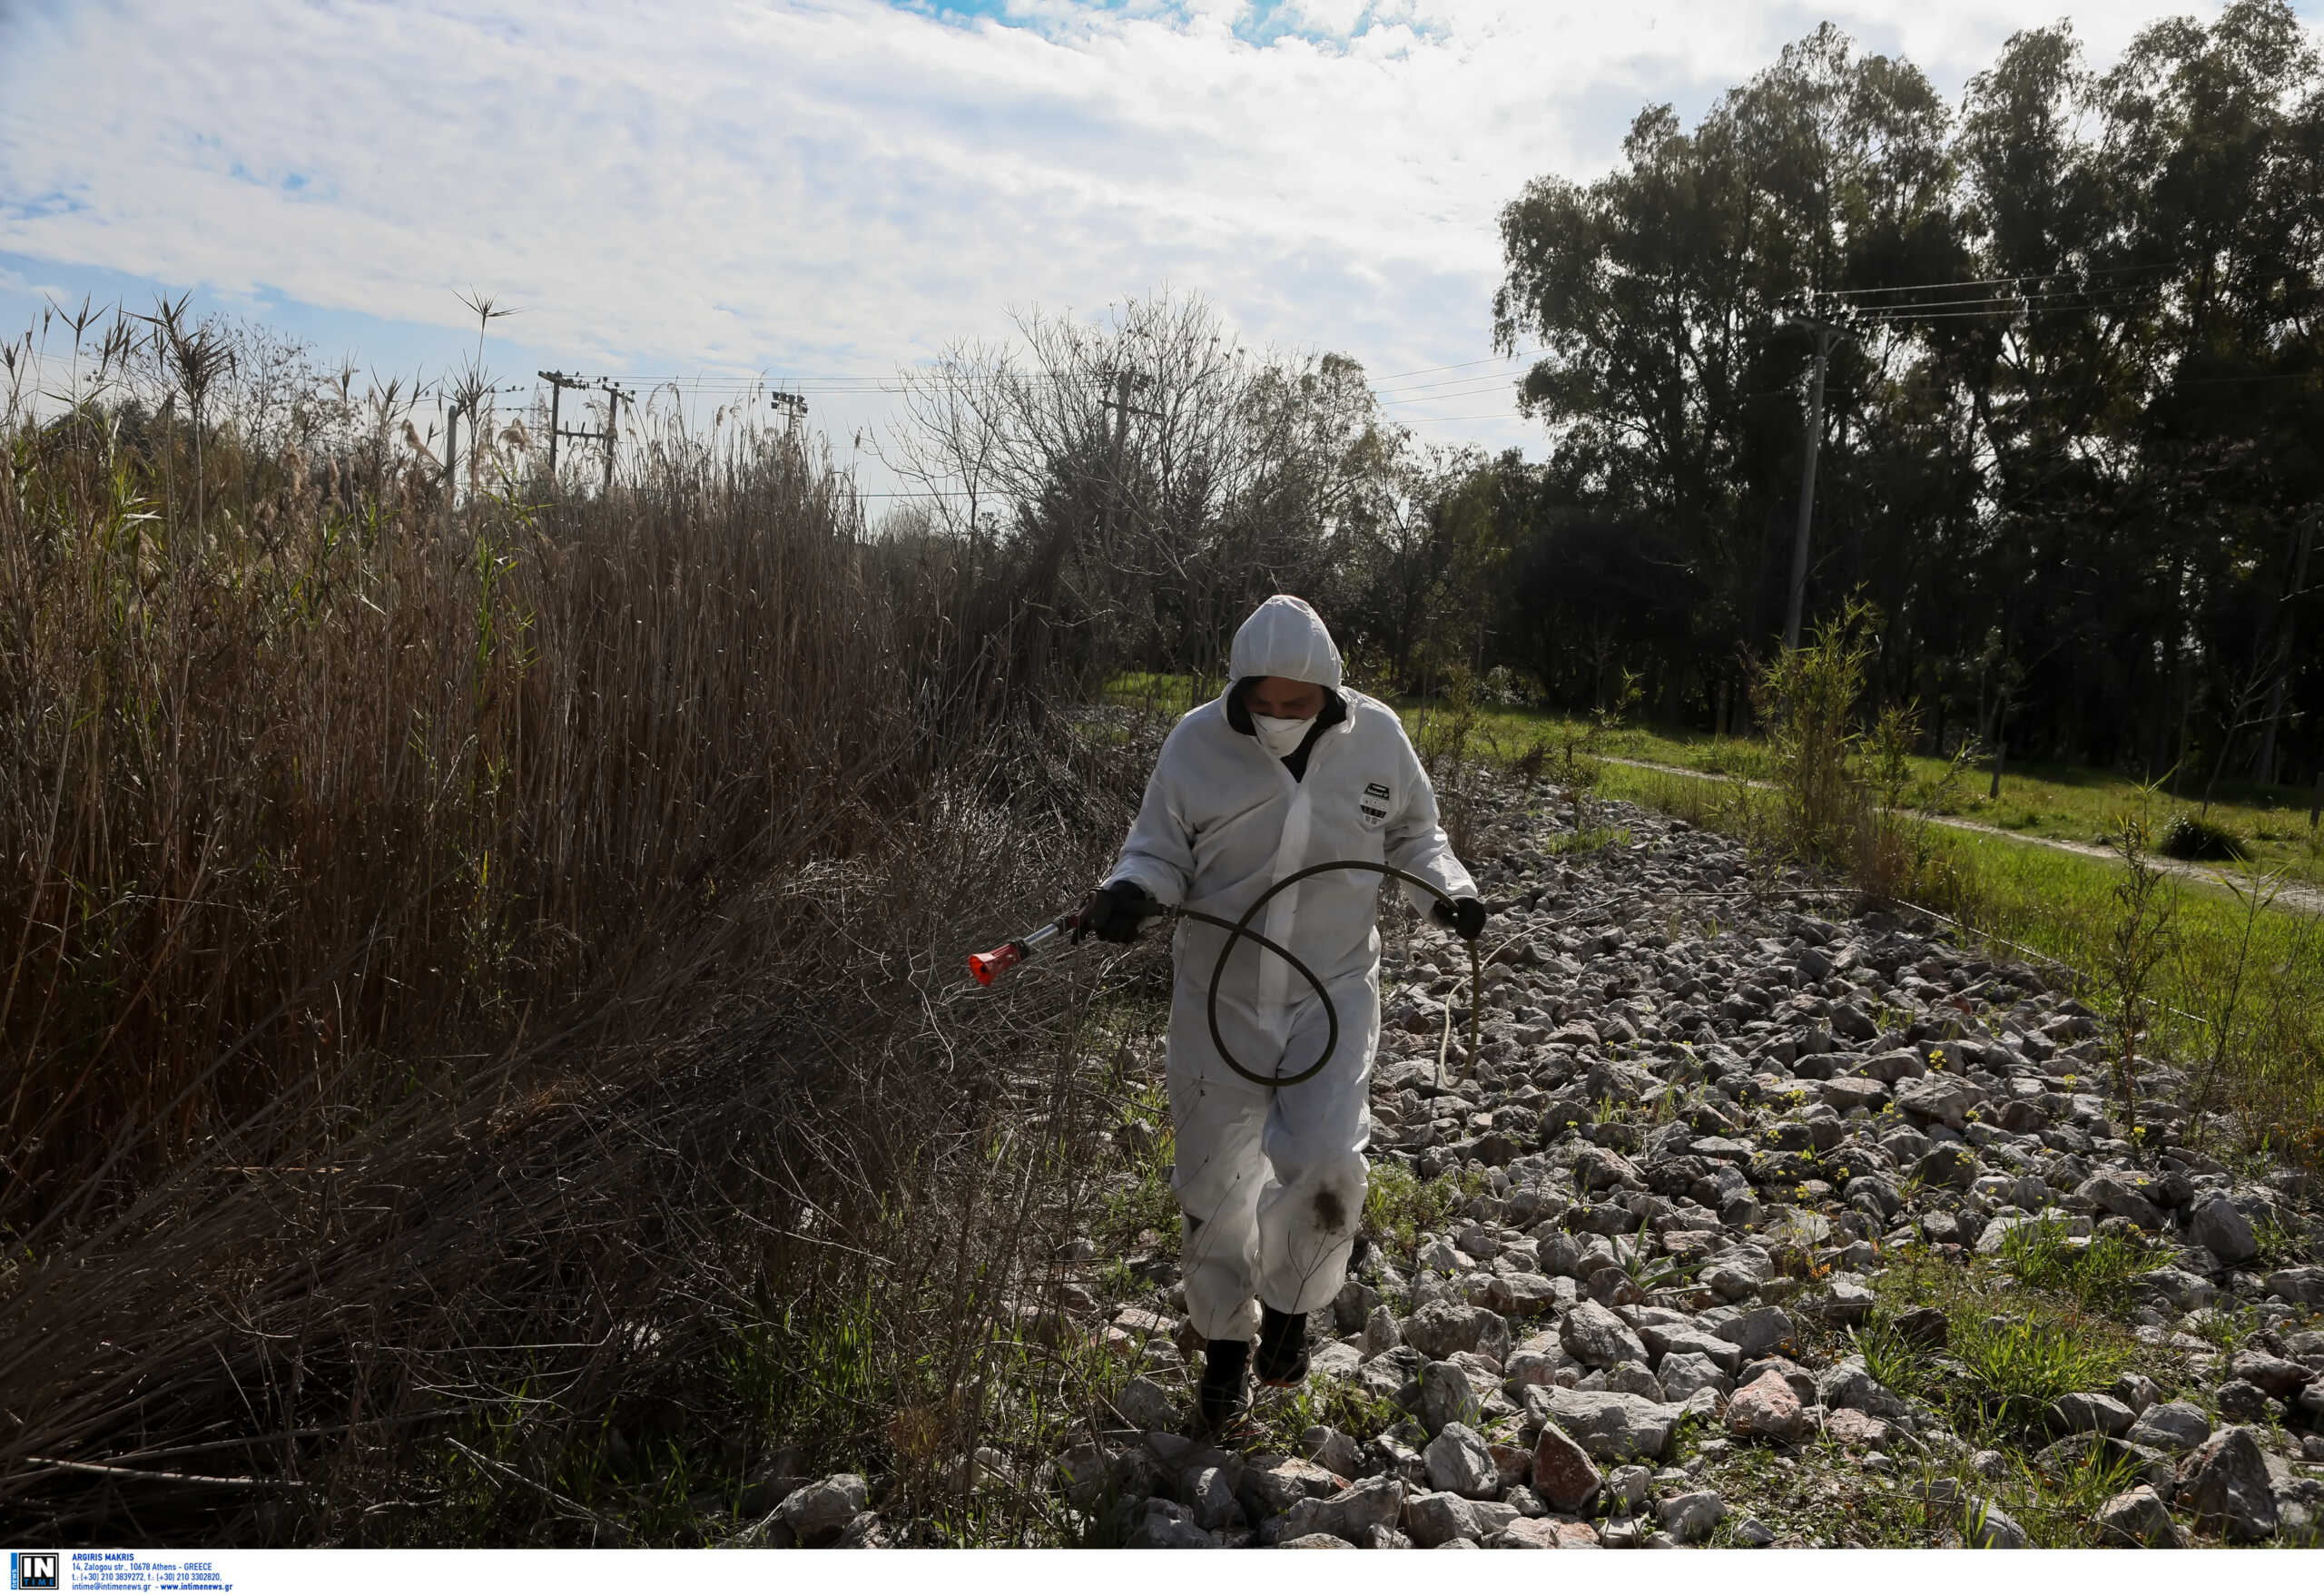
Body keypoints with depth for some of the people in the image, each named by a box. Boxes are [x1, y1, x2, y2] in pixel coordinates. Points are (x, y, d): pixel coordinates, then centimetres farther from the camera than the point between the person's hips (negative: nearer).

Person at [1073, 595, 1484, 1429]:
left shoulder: (1376, 737, -5)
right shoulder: (1198, 742, -9)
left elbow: (1412, 834, 11)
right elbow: (1160, 850, -1)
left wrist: (1447, 889, -6)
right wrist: (1128, 892, -22)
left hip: (1335, 989, 0)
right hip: (1220, 994, 1)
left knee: (1324, 1165, -17)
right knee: (1214, 1183, 9)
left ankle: (1289, 1304, 14)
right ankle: (1226, 1339, 33)